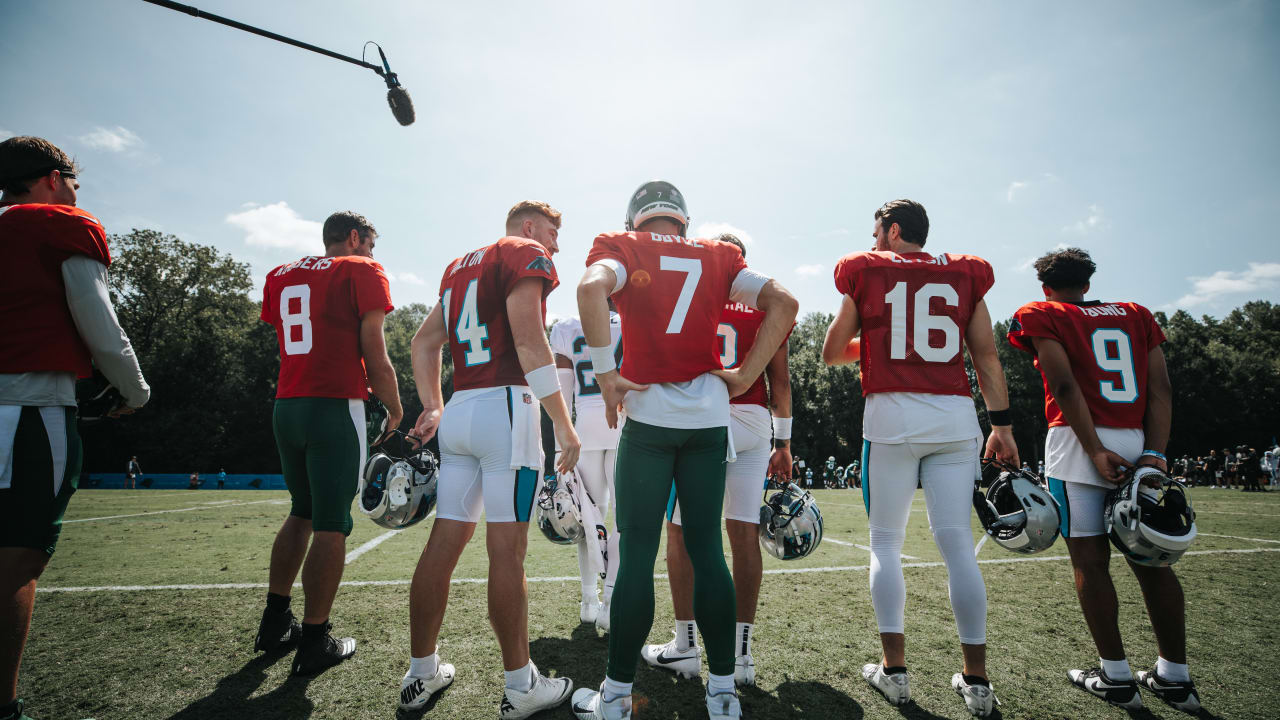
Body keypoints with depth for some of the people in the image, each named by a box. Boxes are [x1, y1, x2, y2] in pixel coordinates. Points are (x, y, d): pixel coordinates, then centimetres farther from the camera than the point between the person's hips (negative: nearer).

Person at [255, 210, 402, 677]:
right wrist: (394, 408, 5)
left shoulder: (279, 277, 18)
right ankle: (314, 642, 6)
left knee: (302, 512, 21)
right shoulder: (362, 272, -2)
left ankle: (274, 623, 27)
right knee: (331, 524, 0)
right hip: (334, 410, -7)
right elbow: (373, 351, -6)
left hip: (286, 407, 7)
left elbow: (306, 349, 15)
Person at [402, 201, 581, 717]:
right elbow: (528, 339, -14)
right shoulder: (527, 255, 0)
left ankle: (421, 674, 21)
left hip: (458, 410, 8)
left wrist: (432, 406, 21)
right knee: (507, 551, -4)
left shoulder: (460, 266, 24)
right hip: (506, 406, -8)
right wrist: (564, 423, -13)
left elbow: (424, 342, 23)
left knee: (444, 542, 11)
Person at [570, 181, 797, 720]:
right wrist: (744, 376, 4)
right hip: (710, 417, 3)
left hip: (649, 413, -3)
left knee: (638, 553, 3)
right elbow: (783, 303, 4)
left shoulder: (622, 249, 6)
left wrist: (606, 374, -12)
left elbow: (591, 287, -17)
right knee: (706, 548, 10)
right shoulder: (719, 256, 15)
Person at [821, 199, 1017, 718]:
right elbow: (986, 356, 9)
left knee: (886, 543, 7)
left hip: (891, 415, -3)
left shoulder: (864, 273, 7)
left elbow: (831, 354, 12)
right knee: (957, 544, 5)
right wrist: (1002, 425, 9)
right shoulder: (965, 273, 14)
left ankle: (894, 669, 11)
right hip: (955, 418, 3)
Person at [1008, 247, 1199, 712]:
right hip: (1138, 444, 5)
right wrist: (1155, 452, 0)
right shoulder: (1136, 315, 19)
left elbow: (1066, 386, -9)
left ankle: (1116, 677, 10)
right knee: (1150, 559, 12)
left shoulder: (1041, 316, 4)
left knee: (1090, 561, 2)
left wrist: (1095, 450, -10)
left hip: (1077, 443, -5)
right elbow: (1161, 389, 7)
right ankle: (1175, 678, 20)